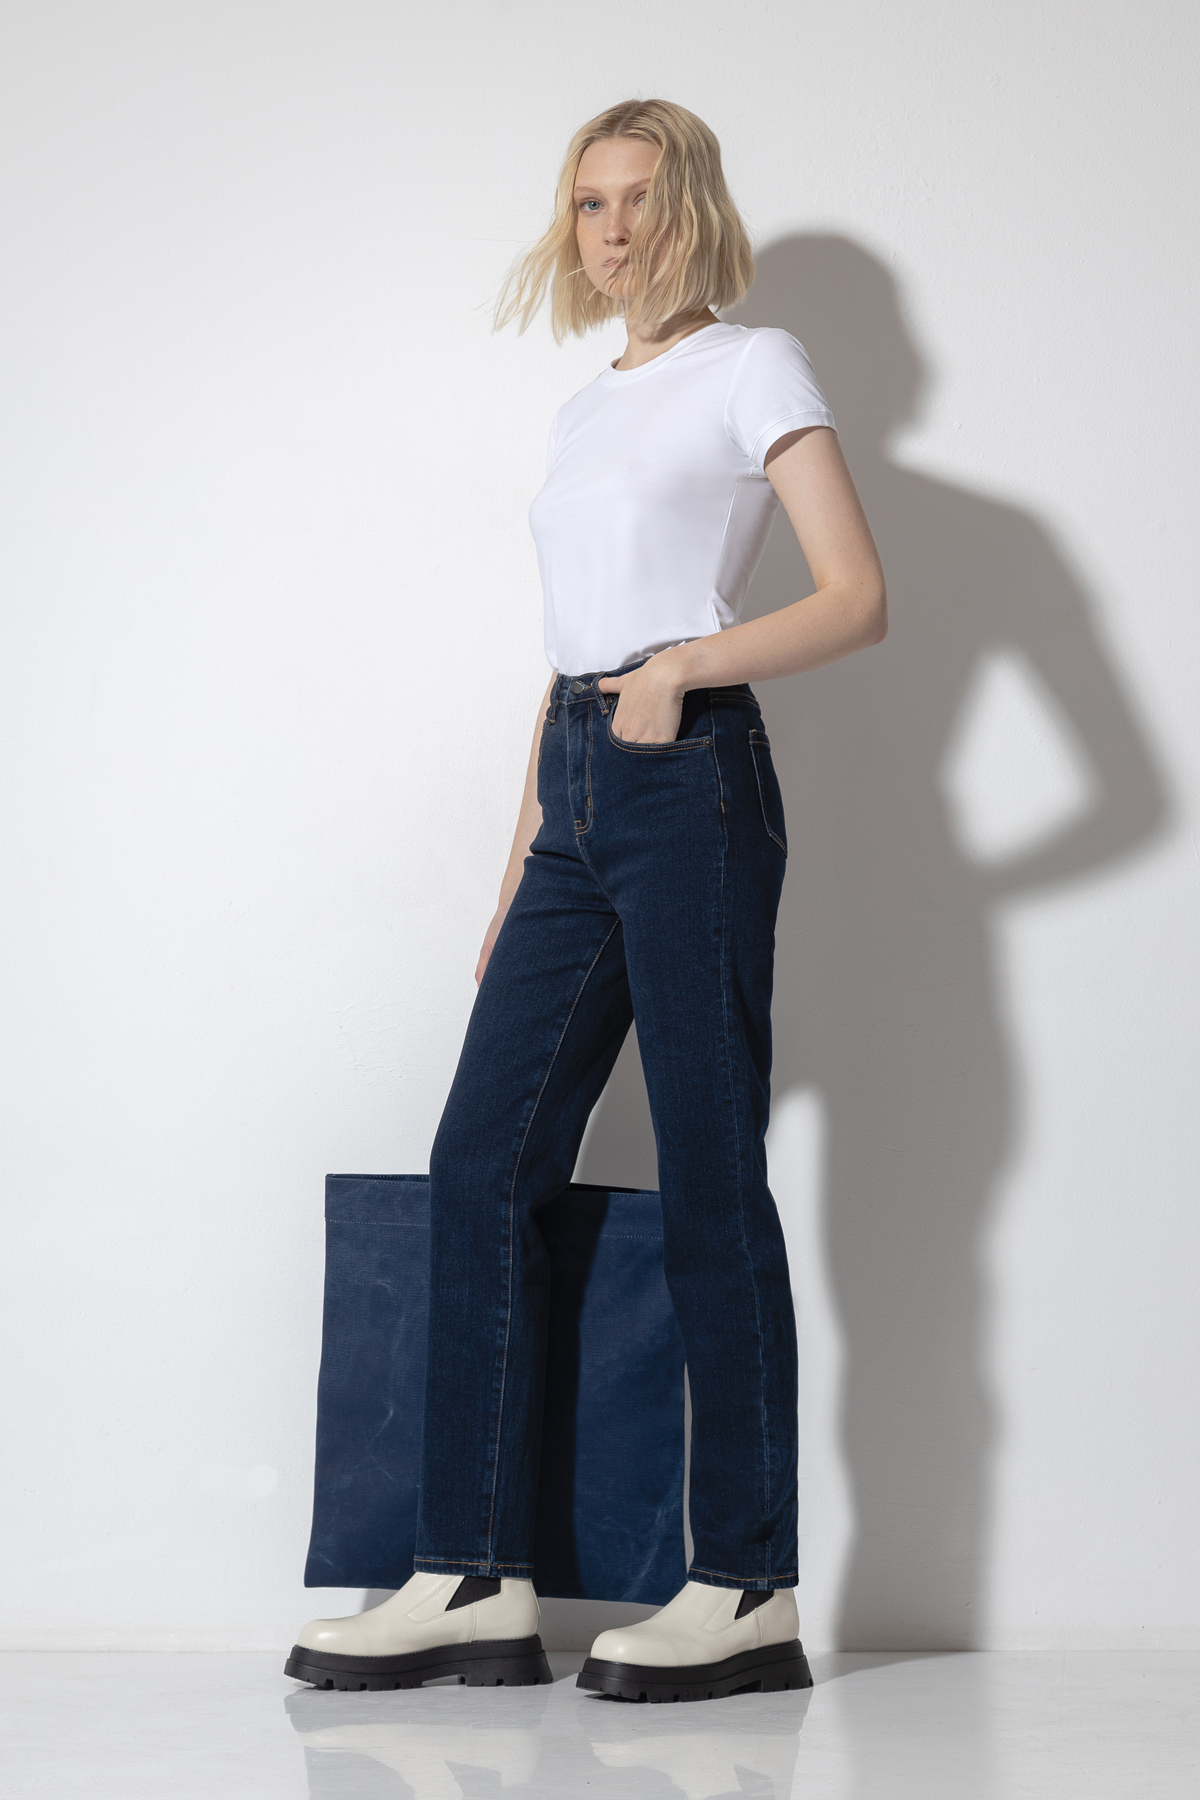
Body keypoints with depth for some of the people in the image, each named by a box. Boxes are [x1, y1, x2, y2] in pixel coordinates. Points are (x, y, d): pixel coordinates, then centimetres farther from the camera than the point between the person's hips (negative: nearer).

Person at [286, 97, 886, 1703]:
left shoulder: (754, 367, 3)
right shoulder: (584, 412, 23)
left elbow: (859, 597, -6)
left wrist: (688, 666, -19)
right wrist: (521, 867, 17)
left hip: (693, 787, -7)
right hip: (576, 798, 7)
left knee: (710, 1183, -7)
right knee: (481, 1164, 0)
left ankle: (750, 1590, 0)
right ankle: (476, 1581, 2)